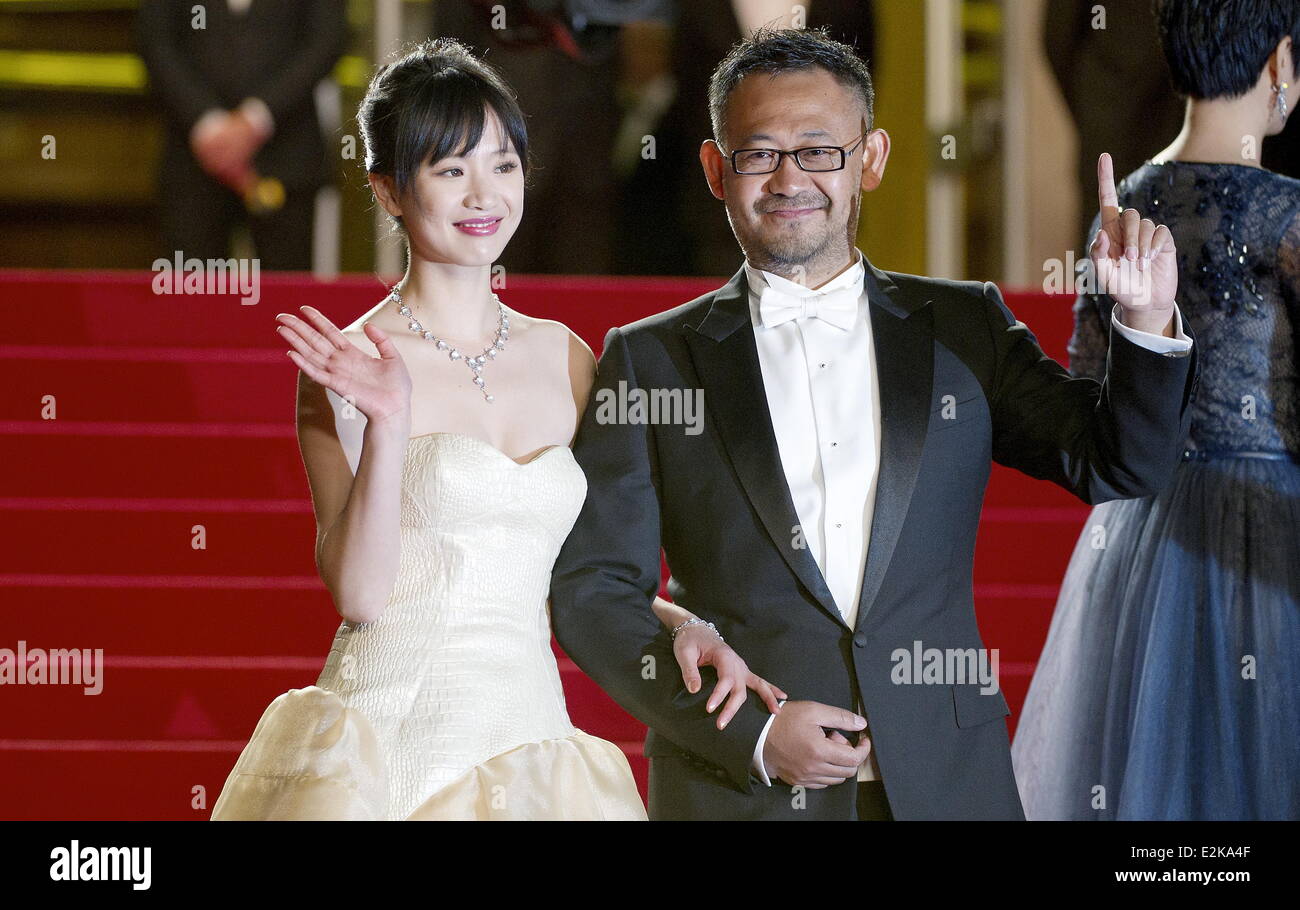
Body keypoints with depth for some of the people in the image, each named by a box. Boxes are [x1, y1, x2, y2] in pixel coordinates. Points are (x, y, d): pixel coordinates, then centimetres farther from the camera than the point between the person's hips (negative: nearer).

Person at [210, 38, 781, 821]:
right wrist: (387, 427, -20)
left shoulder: (563, 358, 10)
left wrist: (685, 628, 2)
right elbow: (358, 591, -10)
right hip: (391, 745, -4)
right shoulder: (348, 366, -4)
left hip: (526, 742, 4)